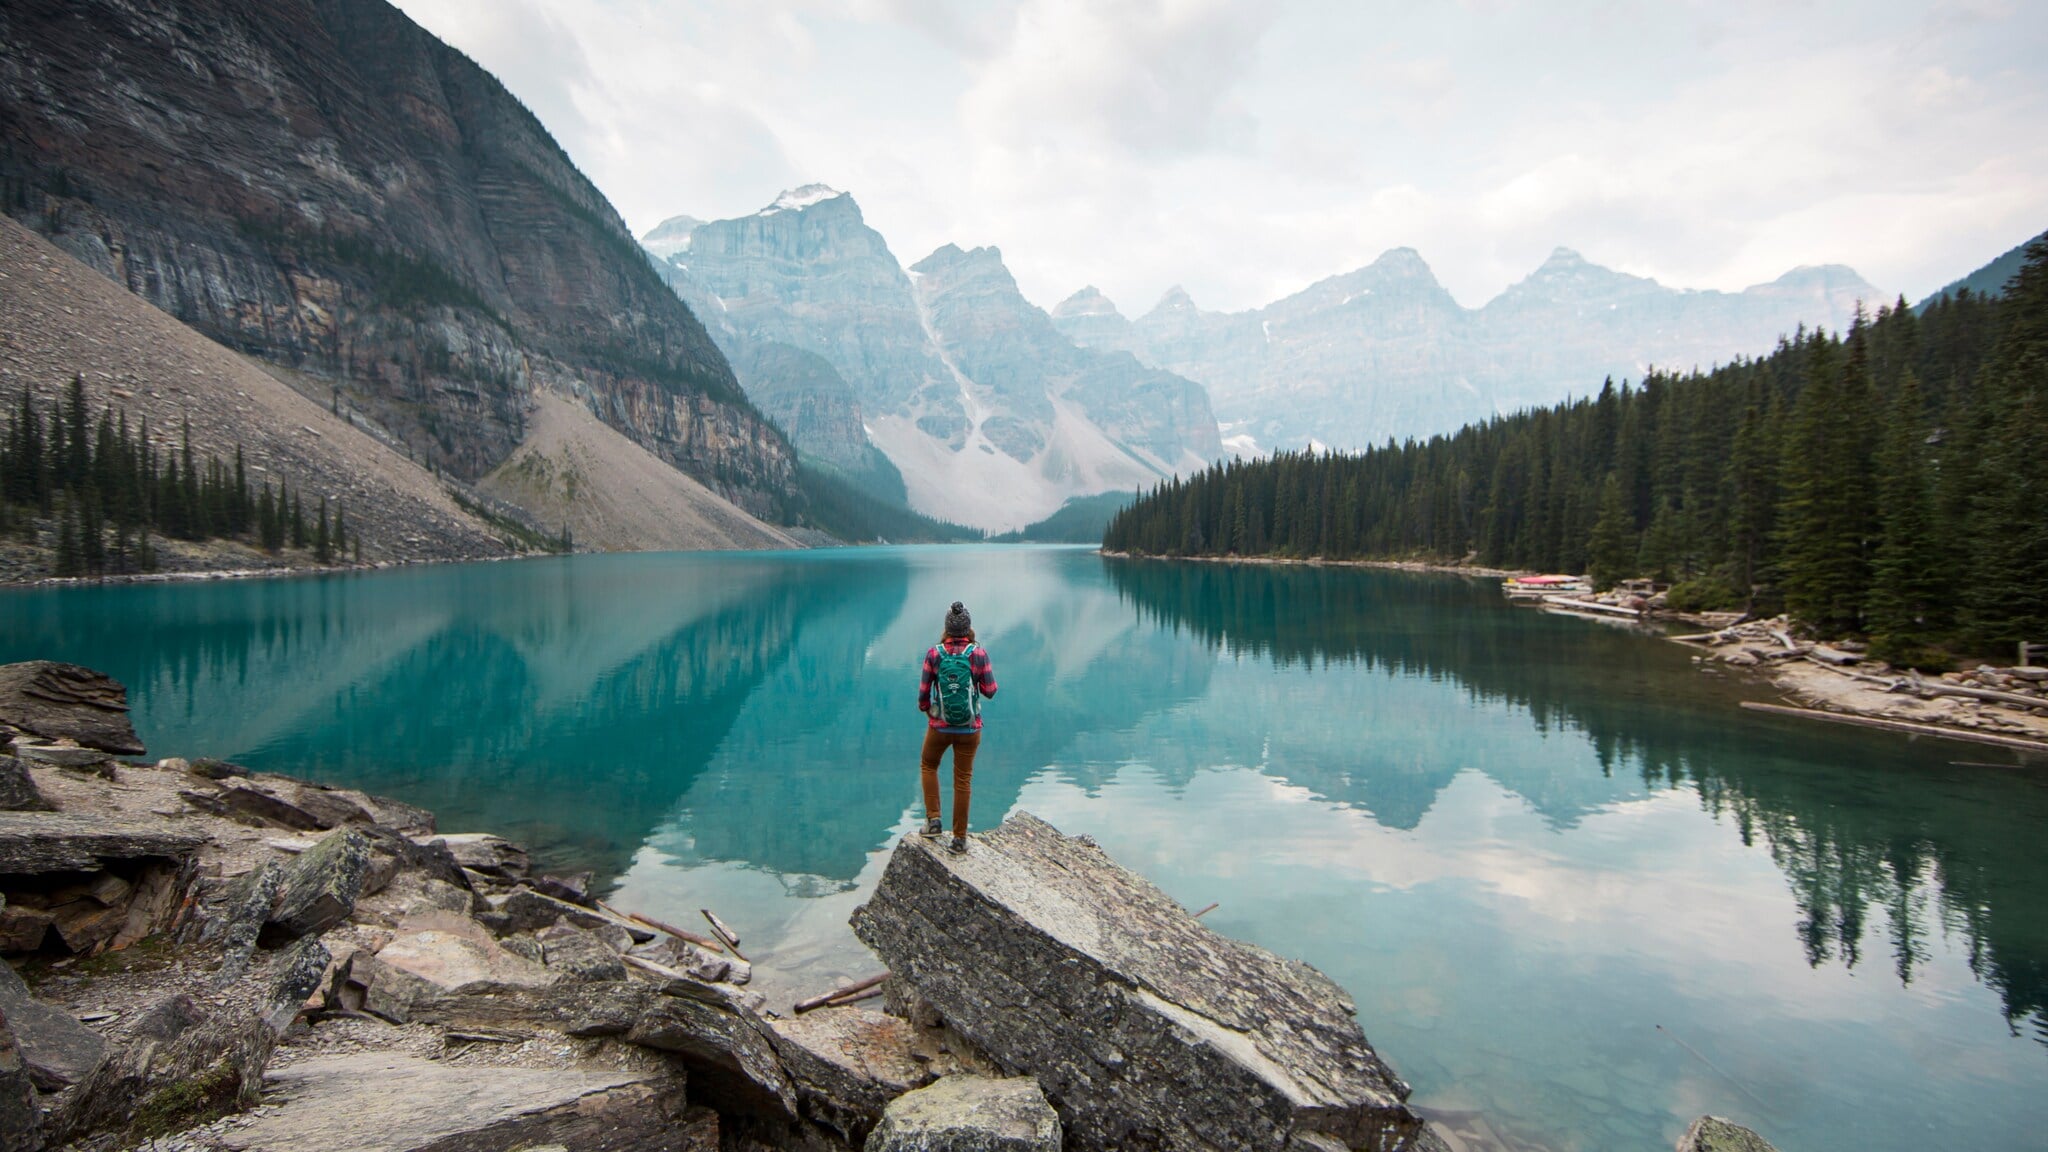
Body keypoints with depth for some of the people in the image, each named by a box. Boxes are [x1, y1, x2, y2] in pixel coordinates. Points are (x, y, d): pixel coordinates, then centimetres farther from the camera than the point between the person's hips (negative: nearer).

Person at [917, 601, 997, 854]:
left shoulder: (934, 653, -10)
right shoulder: (979, 653, -12)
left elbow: (924, 691, -3)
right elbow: (990, 691, -6)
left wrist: (924, 708, 18)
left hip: (939, 726, 0)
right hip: (969, 728, 0)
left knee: (928, 766, 27)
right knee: (963, 780, 12)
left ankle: (933, 820, 18)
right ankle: (959, 838, 17)